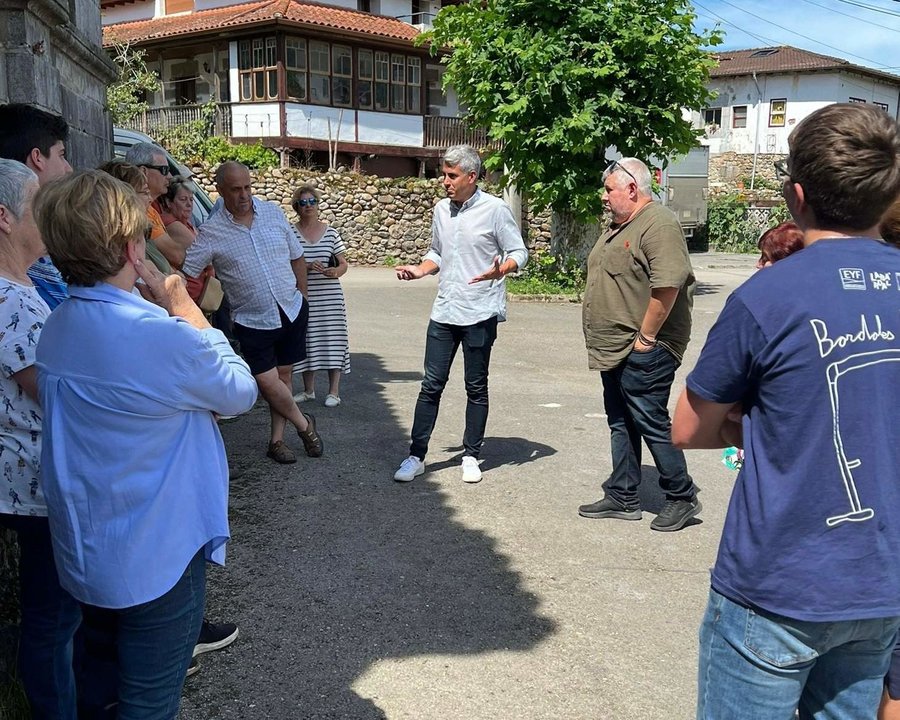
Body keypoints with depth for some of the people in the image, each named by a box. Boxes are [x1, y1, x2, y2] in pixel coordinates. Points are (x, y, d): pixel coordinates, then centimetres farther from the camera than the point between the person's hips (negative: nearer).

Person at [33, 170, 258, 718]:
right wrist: (185, 310, -8)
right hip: (156, 558, -8)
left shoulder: (56, 327, -2)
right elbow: (241, 391, -11)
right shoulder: (160, 336, -28)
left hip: (85, 550, 8)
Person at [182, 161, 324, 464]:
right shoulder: (211, 232, -11)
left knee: (283, 374, 10)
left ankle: (277, 440, 22)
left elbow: (297, 256, 10)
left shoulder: (273, 212, 0)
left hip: (292, 311, 3)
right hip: (252, 321, -3)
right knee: (268, 382, -9)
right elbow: (183, 272, -12)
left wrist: (302, 296, 11)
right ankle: (304, 424, 17)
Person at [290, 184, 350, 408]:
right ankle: (309, 390, 23)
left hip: (329, 295, 0)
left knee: (332, 340, 0)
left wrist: (335, 271, -15)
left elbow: (344, 264, 7)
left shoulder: (330, 233, 5)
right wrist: (308, 267, -18)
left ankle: (334, 392, 10)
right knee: (306, 341, 6)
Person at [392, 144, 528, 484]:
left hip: (480, 315, -4)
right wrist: (420, 269, 1)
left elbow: (518, 253, -6)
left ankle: (471, 456, 21)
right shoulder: (441, 209, 9)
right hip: (444, 312, 5)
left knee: (476, 388, 8)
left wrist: (498, 270, -26)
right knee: (431, 385, 6)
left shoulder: (495, 209, -8)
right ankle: (416, 456, 13)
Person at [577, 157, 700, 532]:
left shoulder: (658, 225, -16)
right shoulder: (619, 226, 17)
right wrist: (603, 342, 17)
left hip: (642, 352, -10)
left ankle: (682, 497, 13)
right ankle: (622, 498, 24)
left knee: (651, 423, -3)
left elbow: (667, 285, -26)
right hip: (614, 351, 10)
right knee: (621, 424, 14)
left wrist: (645, 338, -21)